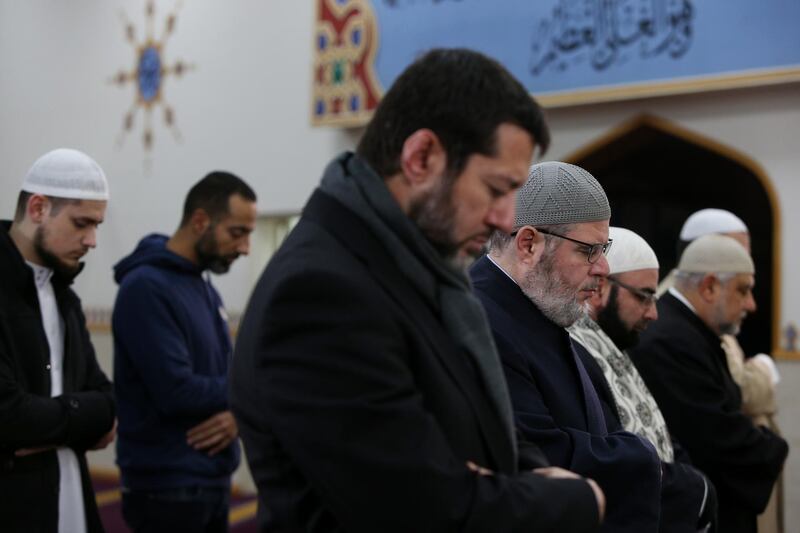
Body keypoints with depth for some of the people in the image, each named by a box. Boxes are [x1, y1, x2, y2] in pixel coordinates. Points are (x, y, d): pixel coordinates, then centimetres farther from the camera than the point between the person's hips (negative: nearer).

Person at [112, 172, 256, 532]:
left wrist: (240, 411, -10)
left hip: (214, 481, 8)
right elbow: (177, 391, -24)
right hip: (167, 489, -8)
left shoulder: (205, 287, 11)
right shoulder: (146, 287, -16)